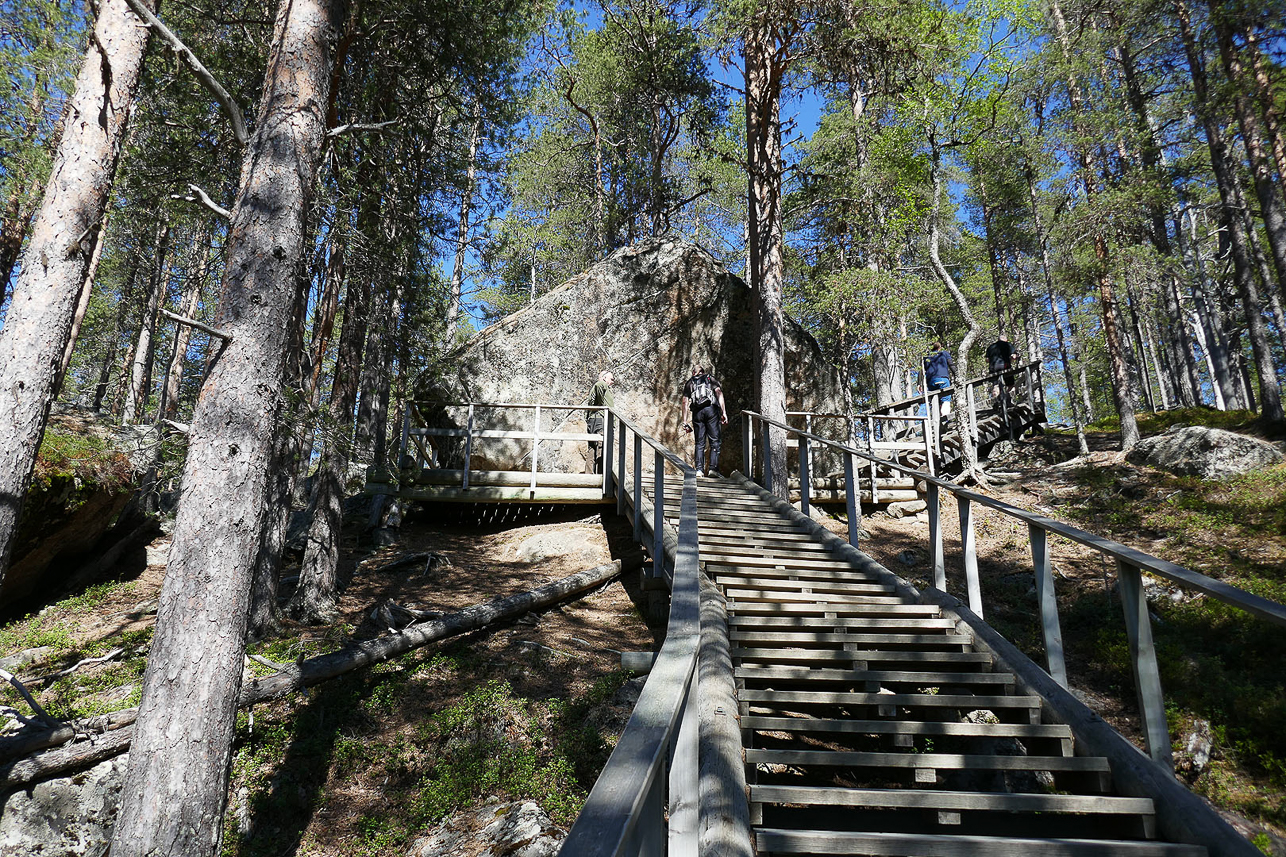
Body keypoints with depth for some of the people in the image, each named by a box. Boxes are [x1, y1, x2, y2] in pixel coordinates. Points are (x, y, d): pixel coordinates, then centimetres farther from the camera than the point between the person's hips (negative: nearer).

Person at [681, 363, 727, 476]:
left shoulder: (689, 383, 21)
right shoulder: (710, 378, 18)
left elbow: (685, 401, 11)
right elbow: (719, 393, 2)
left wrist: (685, 421, 10)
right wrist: (724, 412, -4)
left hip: (697, 412, 2)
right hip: (711, 409, -2)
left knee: (699, 443, 6)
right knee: (715, 441, 0)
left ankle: (699, 469, -1)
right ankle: (713, 468, -10)